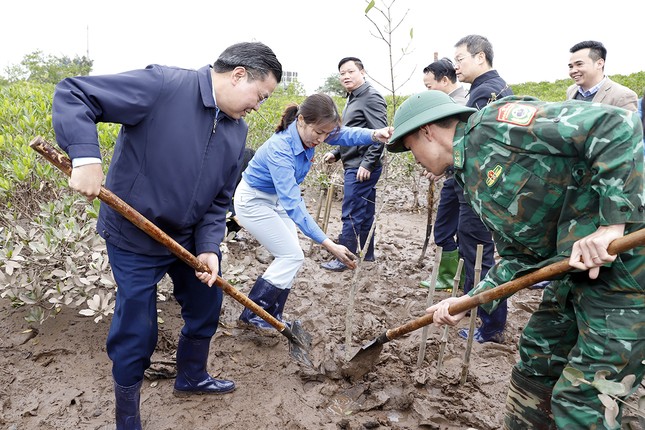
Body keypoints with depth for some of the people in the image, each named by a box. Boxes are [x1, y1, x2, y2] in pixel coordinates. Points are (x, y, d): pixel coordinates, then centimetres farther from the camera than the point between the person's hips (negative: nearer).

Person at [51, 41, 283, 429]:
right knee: (136, 331, 4)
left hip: (191, 238, 7)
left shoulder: (237, 131, 0)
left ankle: (192, 377, 49)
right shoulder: (162, 85, -21)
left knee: (207, 307, 20)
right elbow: (72, 94, -21)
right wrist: (86, 156, -35)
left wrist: (209, 247, -10)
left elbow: (220, 199, 4)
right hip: (134, 238, -7)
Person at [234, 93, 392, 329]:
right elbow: (292, 204, -40)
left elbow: (344, 133, -18)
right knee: (292, 256, -8)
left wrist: (374, 135, -43)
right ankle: (252, 314, 3)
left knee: (291, 256, 5)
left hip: (276, 200, 8)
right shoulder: (280, 150, -36)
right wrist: (328, 244, -44)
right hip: (253, 201, -8)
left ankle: (272, 316, 16)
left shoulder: (307, 133, -15)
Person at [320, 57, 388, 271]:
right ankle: (367, 254, 25)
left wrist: (367, 164, -22)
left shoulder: (371, 97, -12)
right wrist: (336, 153, 13)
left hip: (361, 168, -10)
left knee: (351, 214, -5)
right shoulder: (353, 99, 18)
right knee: (365, 213, 15)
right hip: (355, 166, 10)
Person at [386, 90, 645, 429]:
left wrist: (613, 222, -24)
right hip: (578, 272, 9)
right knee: (534, 365, 20)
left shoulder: (495, 124, -16)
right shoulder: (472, 182, 12)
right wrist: (469, 301, 7)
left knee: (580, 403, 0)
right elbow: (519, 256, 13)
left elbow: (615, 126, -22)